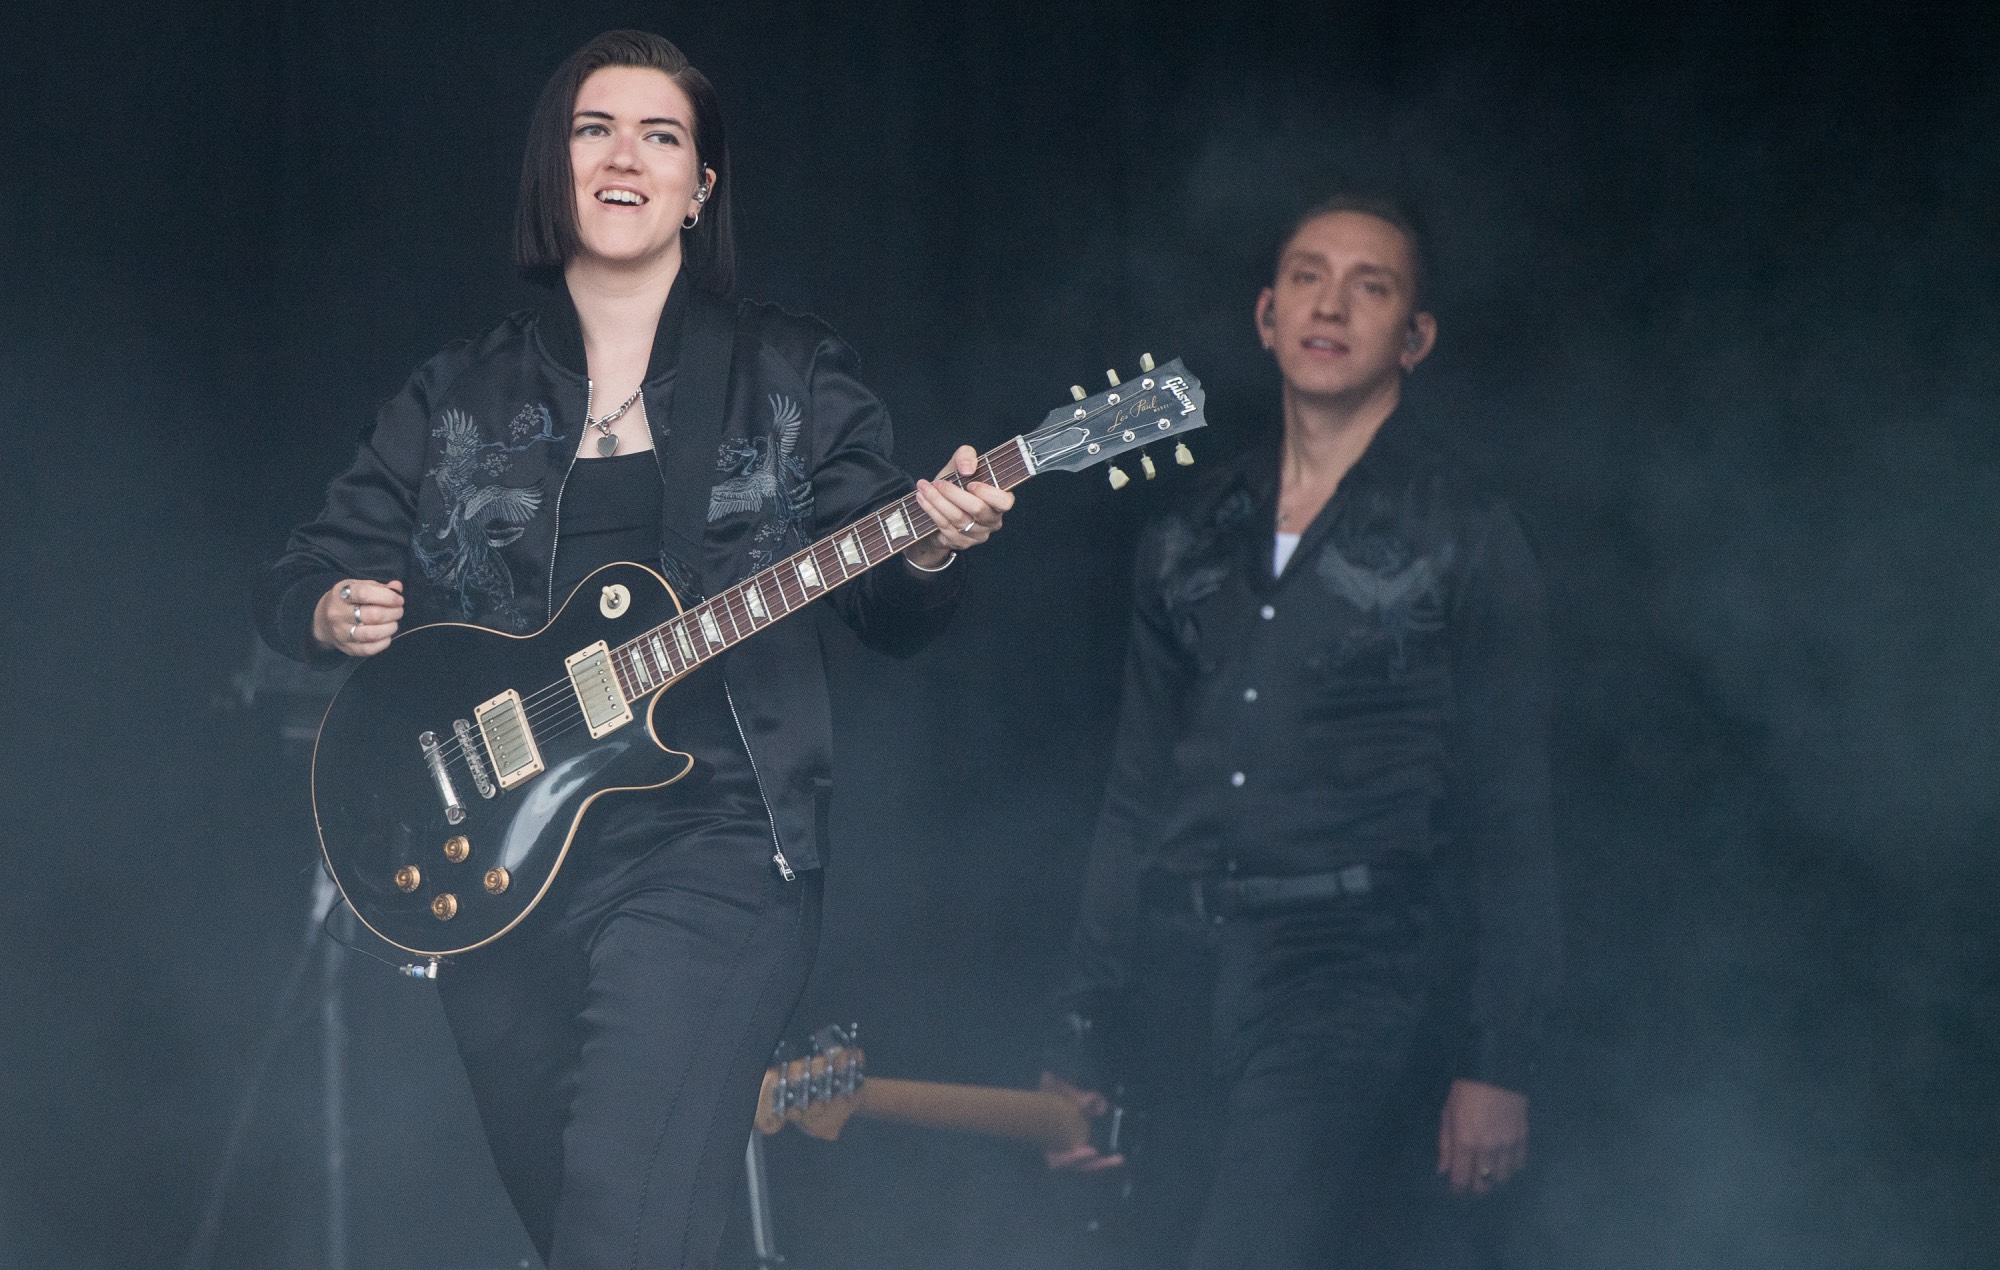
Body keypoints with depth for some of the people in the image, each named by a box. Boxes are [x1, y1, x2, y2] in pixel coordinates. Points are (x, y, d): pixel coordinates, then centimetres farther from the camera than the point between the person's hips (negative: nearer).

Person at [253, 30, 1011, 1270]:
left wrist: (927, 556, -15)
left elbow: (886, 613, 7)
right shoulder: (457, 399, 12)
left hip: (710, 848, -3)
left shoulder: (791, 374, 8)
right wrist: (333, 612, -9)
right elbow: (299, 577, 14)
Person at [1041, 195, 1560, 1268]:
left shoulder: (1463, 541, 1)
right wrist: (1083, 1044, 14)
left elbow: (1509, 818, -2)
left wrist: (1497, 1065, -8)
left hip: (1356, 986, -6)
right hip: (1186, 980, 6)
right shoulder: (1193, 541, 15)